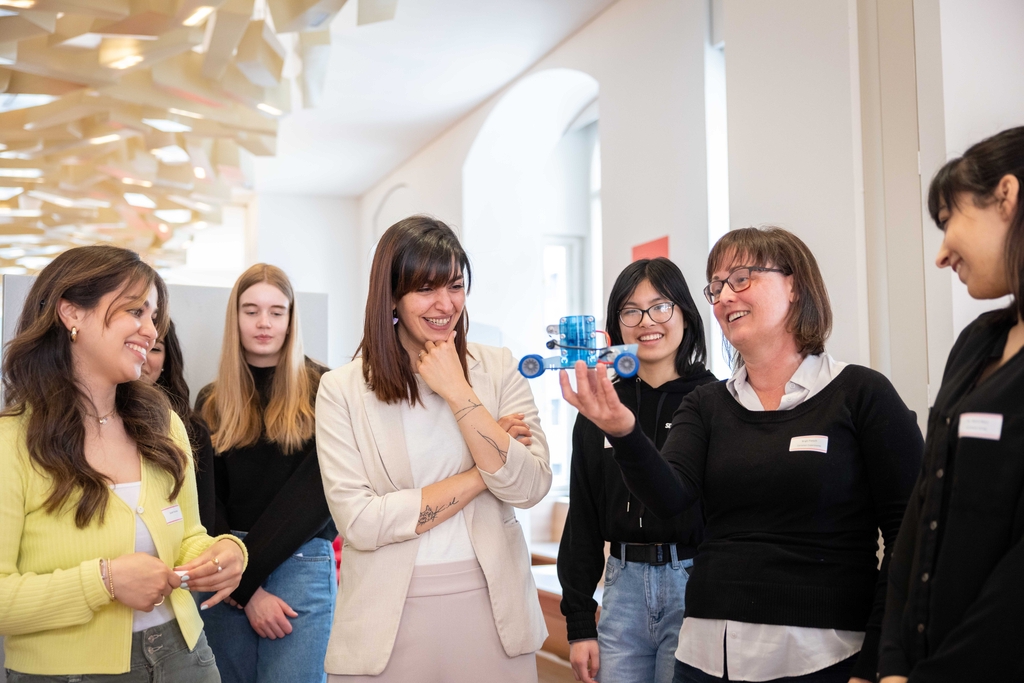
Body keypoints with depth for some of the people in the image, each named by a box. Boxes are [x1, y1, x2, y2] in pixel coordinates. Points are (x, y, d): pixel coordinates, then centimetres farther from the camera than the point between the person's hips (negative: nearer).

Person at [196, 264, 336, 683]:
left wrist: (246, 575, -12)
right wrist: (245, 591, -10)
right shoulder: (212, 403, 8)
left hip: (301, 565, -3)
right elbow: (209, 504, 4)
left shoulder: (323, 391, -1)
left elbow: (316, 490, -8)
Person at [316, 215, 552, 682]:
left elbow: (529, 488, -10)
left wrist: (457, 391, -14)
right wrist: (481, 475, -11)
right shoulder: (342, 390, -4)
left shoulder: (498, 371, 1)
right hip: (389, 619, -2)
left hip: (491, 608, 2)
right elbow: (358, 521, -13)